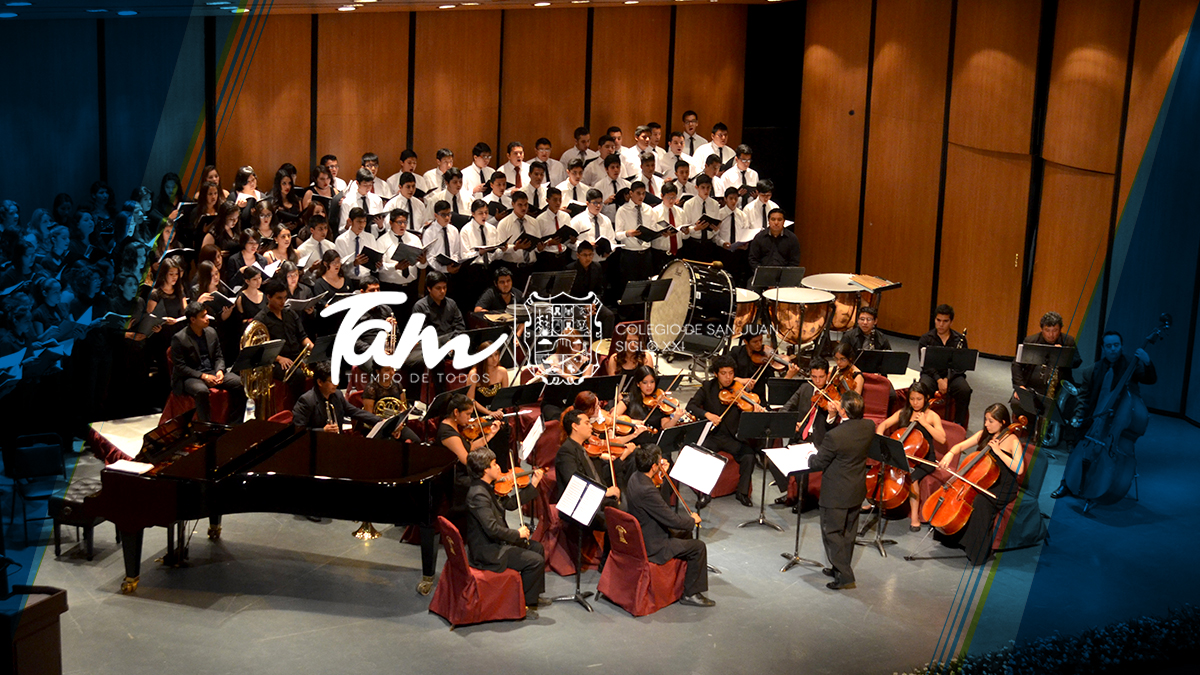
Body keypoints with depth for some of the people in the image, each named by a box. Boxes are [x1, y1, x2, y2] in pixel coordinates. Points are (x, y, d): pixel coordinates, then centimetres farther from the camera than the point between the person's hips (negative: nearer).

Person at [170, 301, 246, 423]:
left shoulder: (211, 332, 10)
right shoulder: (178, 339, -8)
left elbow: (219, 357, 15)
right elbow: (180, 367, -11)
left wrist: (220, 371, -8)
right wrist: (203, 376, -19)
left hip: (212, 372, 6)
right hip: (189, 377, -6)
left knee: (239, 382, -17)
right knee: (201, 390, -39)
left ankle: (234, 425, -9)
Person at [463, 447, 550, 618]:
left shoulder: (487, 489, 6)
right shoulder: (478, 495, -26)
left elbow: (510, 504, 12)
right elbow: (492, 529, -31)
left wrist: (533, 485, 8)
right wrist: (517, 533, -18)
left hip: (495, 543, 11)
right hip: (487, 552, -11)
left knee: (537, 547, 18)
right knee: (535, 561, -14)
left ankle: (533, 596, 27)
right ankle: (521, 604, 1)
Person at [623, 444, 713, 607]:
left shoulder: (635, 478, -3)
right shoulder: (646, 490, -32)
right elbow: (672, 520, -26)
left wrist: (664, 474, 4)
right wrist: (693, 520, -7)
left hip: (638, 536, 10)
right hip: (651, 546, -10)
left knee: (685, 534, 26)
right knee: (698, 547, -4)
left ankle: (683, 578, 39)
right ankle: (691, 593, 7)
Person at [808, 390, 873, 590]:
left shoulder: (835, 436, -30)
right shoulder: (869, 427, -10)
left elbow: (818, 464, -18)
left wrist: (811, 457, 4)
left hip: (836, 494, -7)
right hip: (857, 491, 7)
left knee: (832, 533, 7)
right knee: (848, 533, 21)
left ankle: (844, 576, 6)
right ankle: (840, 568, 36)